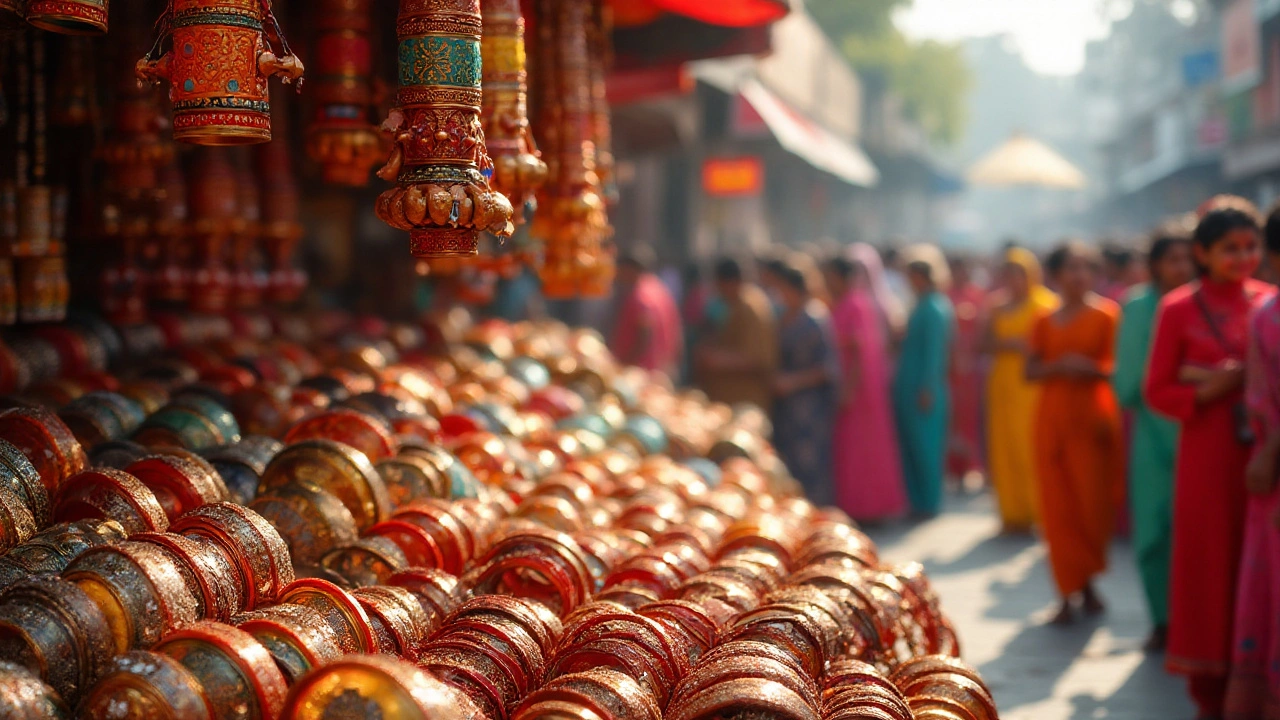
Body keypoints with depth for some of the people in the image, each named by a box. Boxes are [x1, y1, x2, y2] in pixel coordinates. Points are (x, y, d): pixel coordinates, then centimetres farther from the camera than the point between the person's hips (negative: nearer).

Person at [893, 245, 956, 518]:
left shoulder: (933, 308, -15)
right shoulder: (927, 304, 13)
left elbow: (933, 351, -19)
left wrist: (926, 389, -20)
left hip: (921, 391, -9)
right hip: (910, 389, 9)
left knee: (923, 445, -2)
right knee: (913, 446, 12)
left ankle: (927, 504, 4)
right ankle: (919, 502, 18)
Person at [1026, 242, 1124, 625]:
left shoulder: (1107, 314, 1)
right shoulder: (1045, 321, 11)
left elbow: (1119, 365, -2)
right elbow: (1030, 370, 8)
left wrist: (1091, 368, -20)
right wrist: (1058, 367, -11)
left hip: (1094, 417, -2)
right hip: (1053, 417, 3)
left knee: (1094, 503, -1)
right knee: (1058, 506, -1)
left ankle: (1087, 581, 21)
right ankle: (1070, 591, 5)